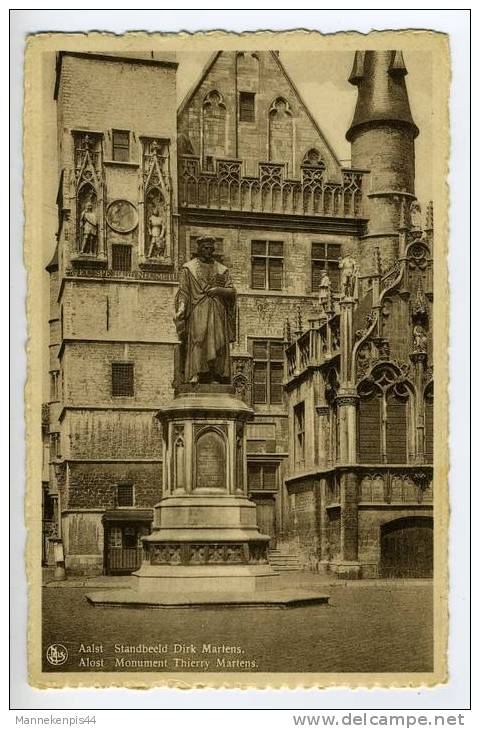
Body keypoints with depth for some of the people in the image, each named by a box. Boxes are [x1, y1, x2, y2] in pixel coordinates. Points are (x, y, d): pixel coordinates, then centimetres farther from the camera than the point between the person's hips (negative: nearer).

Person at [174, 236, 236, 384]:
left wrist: (219, 290, -11)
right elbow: (183, 291, 2)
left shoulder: (222, 270, 18)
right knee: (197, 346, -15)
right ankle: (196, 377, -21)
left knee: (218, 347, -5)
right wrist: (181, 308, -15)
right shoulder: (188, 268, 10)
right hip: (197, 314, -3)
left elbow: (232, 291, 9)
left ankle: (218, 378, -8)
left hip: (217, 316, 3)